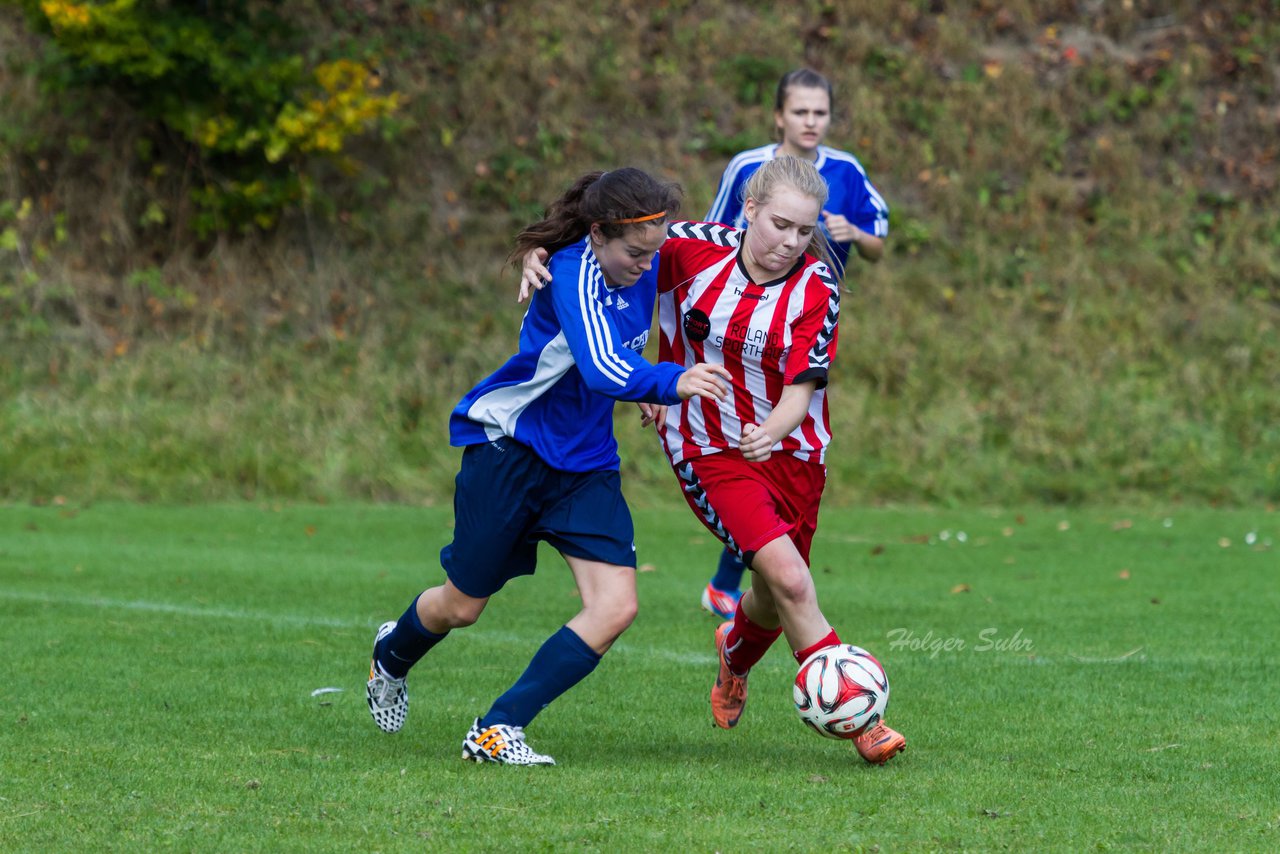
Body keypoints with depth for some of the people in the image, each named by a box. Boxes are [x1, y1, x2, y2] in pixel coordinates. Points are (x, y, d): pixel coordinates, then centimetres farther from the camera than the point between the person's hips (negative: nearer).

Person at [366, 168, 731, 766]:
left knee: (616, 607, -13)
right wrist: (670, 382, -58)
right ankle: (392, 655, 45)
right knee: (462, 606, 9)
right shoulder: (573, 274, -26)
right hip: (510, 445, -6)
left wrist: (640, 389, 13)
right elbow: (600, 368, -43)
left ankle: (497, 729, -6)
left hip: (586, 464, 6)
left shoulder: (642, 272, -2)